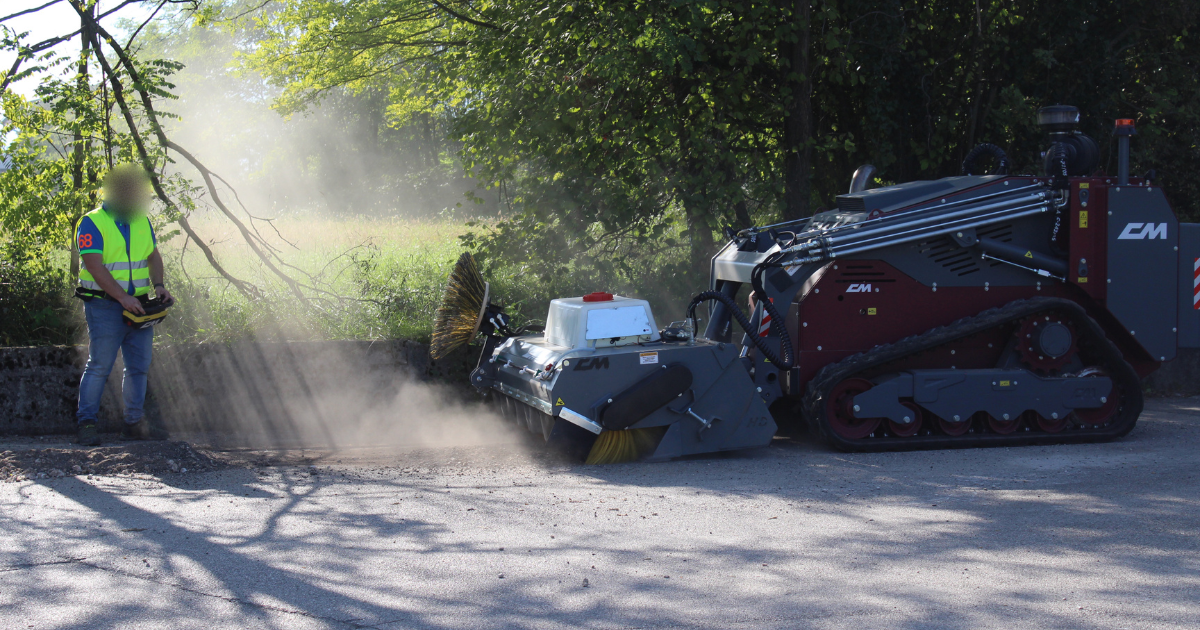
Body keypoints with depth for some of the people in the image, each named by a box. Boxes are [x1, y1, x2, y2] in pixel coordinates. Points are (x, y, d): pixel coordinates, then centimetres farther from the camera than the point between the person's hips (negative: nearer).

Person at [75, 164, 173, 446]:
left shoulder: (142, 222, 12)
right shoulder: (92, 223, -10)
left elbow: (153, 256, 17)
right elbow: (95, 266, -17)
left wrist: (157, 284, -3)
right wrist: (123, 297, -24)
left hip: (138, 306, 7)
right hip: (105, 306, -7)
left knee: (139, 367, 9)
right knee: (99, 367, -8)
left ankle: (135, 423, 16)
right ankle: (86, 423, -3)